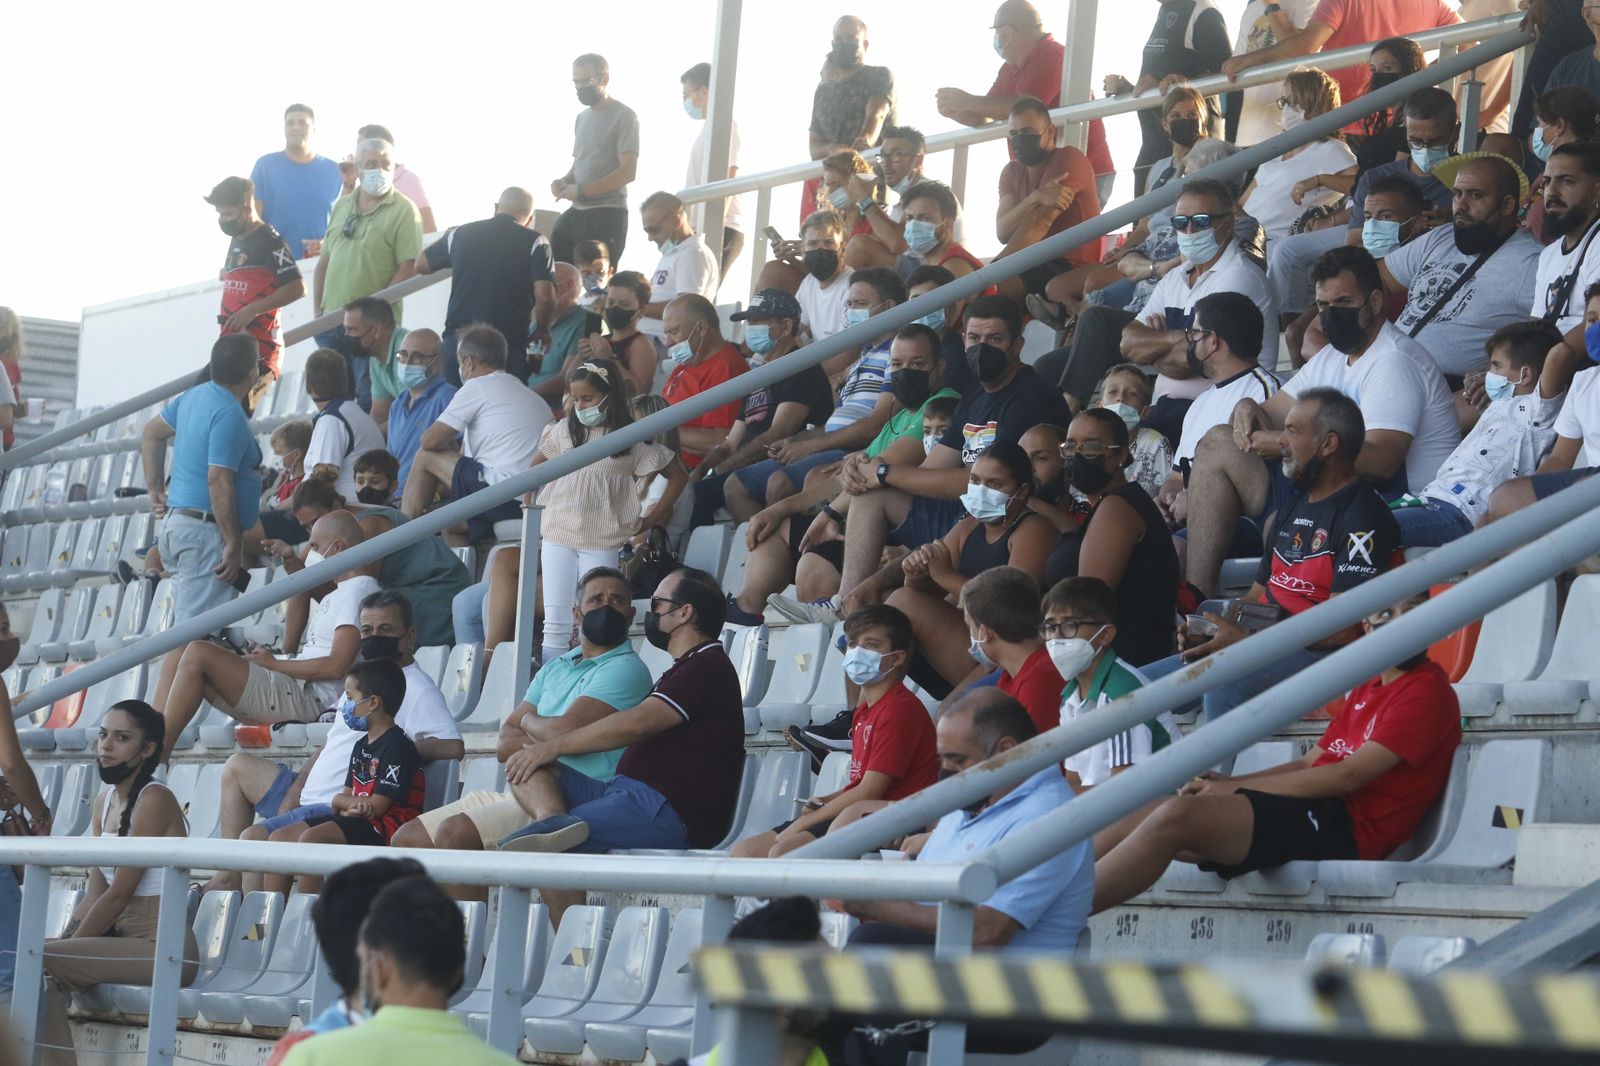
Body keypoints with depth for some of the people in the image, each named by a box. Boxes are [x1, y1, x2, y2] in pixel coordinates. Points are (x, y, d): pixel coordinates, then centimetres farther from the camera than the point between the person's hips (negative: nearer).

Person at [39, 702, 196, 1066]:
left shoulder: (154, 799, -11)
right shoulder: (105, 801, 14)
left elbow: (119, 893, -15)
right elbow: (95, 894, 12)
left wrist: (65, 948, -11)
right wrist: (62, 943, -2)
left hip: (161, 944, -8)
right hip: (122, 938, 8)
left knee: (35, 962, -21)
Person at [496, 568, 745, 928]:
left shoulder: (707, 668, -8)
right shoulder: (689, 668, 28)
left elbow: (636, 724, -17)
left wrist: (556, 745, -8)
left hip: (667, 812, -11)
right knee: (530, 770, 0)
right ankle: (554, 821, -30)